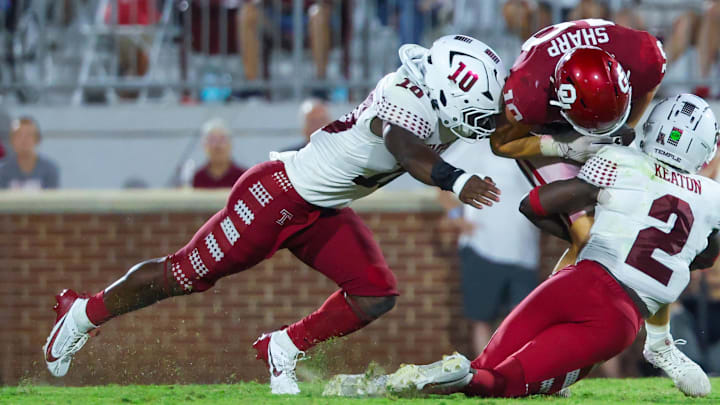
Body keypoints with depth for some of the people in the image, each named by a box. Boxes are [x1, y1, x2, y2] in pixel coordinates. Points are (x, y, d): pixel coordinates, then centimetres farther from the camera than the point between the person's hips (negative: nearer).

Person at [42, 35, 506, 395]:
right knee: (186, 275, 5)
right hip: (278, 195, -8)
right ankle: (86, 313, 27)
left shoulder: (441, 106, -6)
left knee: (376, 296, -5)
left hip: (324, 213, 8)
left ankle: (285, 348, 15)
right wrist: (457, 181, -67)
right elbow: (409, 152, -52)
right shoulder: (405, 99, -32)